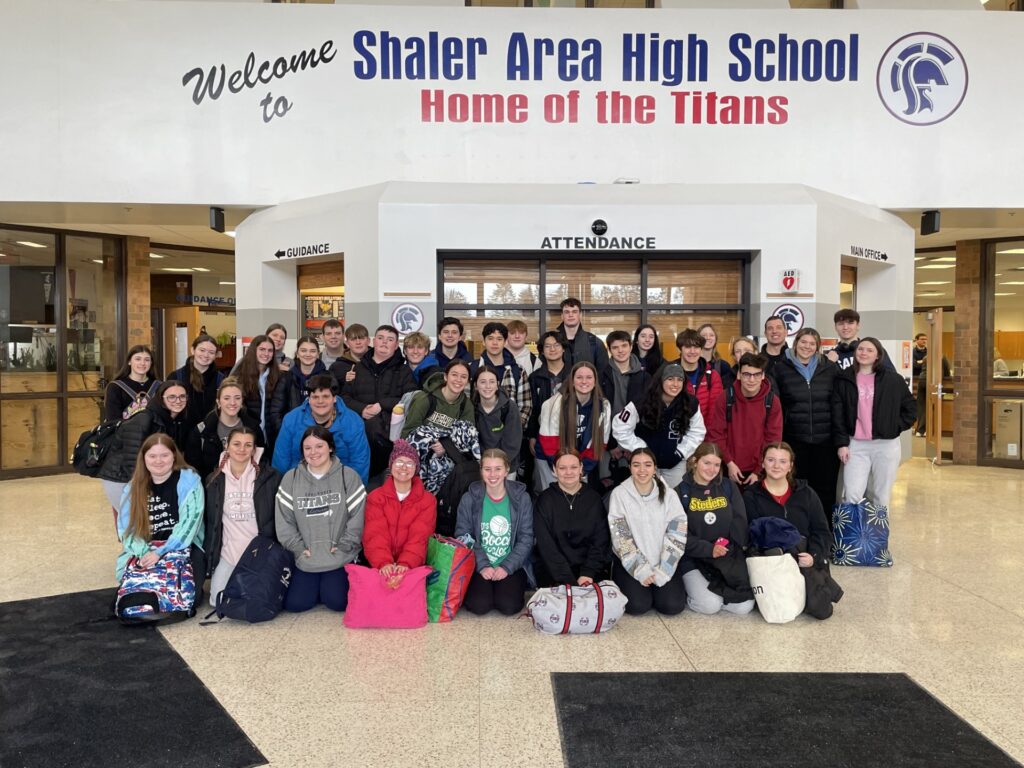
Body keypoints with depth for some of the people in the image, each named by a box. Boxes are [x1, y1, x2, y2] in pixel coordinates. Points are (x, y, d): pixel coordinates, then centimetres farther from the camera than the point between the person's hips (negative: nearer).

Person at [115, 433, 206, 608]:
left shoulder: (189, 480, -4)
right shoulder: (133, 488, 9)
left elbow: (188, 523, -12)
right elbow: (125, 529, 5)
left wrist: (160, 553, -20)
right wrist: (144, 553, -14)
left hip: (184, 549, -3)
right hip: (145, 552, 3)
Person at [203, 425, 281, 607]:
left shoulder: (270, 477, -5)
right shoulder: (215, 481, 5)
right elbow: (210, 522, 11)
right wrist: (209, 557, 8)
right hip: (227, 553, 3)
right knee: (219, 601, -4)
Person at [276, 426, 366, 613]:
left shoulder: (348, 476, -5)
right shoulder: (291, 478, 1)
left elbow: (357, 517, -6)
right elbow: (283, 520, 1)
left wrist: (343, 546, -10)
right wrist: (298, 548, -6)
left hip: (340, 559, -2)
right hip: (305, 559, 2)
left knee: (337, 602, -12)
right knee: (294, 604, -6)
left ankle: (331, 585, 23)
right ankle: (316, 587, 26)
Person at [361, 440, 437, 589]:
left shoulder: (427, 501, 5)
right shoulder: (375, 497, 7)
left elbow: (419, 538, -8)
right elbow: (375, 535, -6)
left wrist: (405, 564, -25)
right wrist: (383, 563, -24)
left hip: (412, 567, 0)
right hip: (381, 567, 0)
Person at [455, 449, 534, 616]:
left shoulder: (521, 497, 0)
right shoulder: (469, 498, 0)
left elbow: (526, 539, -1)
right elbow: (462, 537, -2)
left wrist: (506, 567, -12)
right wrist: (482, 566, -13)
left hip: (511, 566, 0)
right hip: (478, 566, 0)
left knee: (509, 605, -22)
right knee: (479, 605, -23)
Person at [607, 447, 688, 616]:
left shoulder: (669, 495, -2)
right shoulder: (619, 494, -7)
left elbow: (677, 536, -6)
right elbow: (621, 537, -10)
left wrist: (662, 571, -14)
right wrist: (641, 570, -16)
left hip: (663, 562, 2)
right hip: (631, 563, -2)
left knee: (672, 605, -16)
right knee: (638, 605, -21)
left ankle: (657, 585, 16)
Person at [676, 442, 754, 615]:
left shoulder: (728, 486, 9)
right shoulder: (681, 492, -1)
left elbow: (740, 521, 4)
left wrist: (736, 548, -10)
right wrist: (708, 549, -17)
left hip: (729, 557, 3)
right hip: (695, 558, -3)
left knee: (744, 606, -14)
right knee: (710, 606, -22)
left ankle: (712, 590, 12)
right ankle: (693, 588, 9)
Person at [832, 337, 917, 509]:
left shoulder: (893, 379, 1)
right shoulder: (844, 379, 2)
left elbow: (910, 407, 10)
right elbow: (837, 414, 1)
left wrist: (895, 428, 0)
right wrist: (842, 443, -5)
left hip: (886, 445, 0)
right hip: (856, 445, 0)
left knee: (881, 497, 9)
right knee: (852, 496, -8)